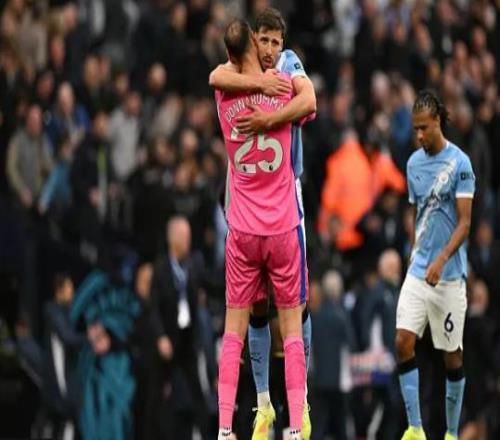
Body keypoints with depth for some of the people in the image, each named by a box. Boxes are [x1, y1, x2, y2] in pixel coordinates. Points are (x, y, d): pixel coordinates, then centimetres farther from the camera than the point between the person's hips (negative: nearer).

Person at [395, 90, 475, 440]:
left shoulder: (460, 163, -9)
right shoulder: (414, 163, 8)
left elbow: (465, 222, -12)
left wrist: (441, 260, -24)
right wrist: (417, 255, 14)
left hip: (449, 276, -5)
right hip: (418, 271, 5)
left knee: (452, 354, 4)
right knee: (404, 342, -8)